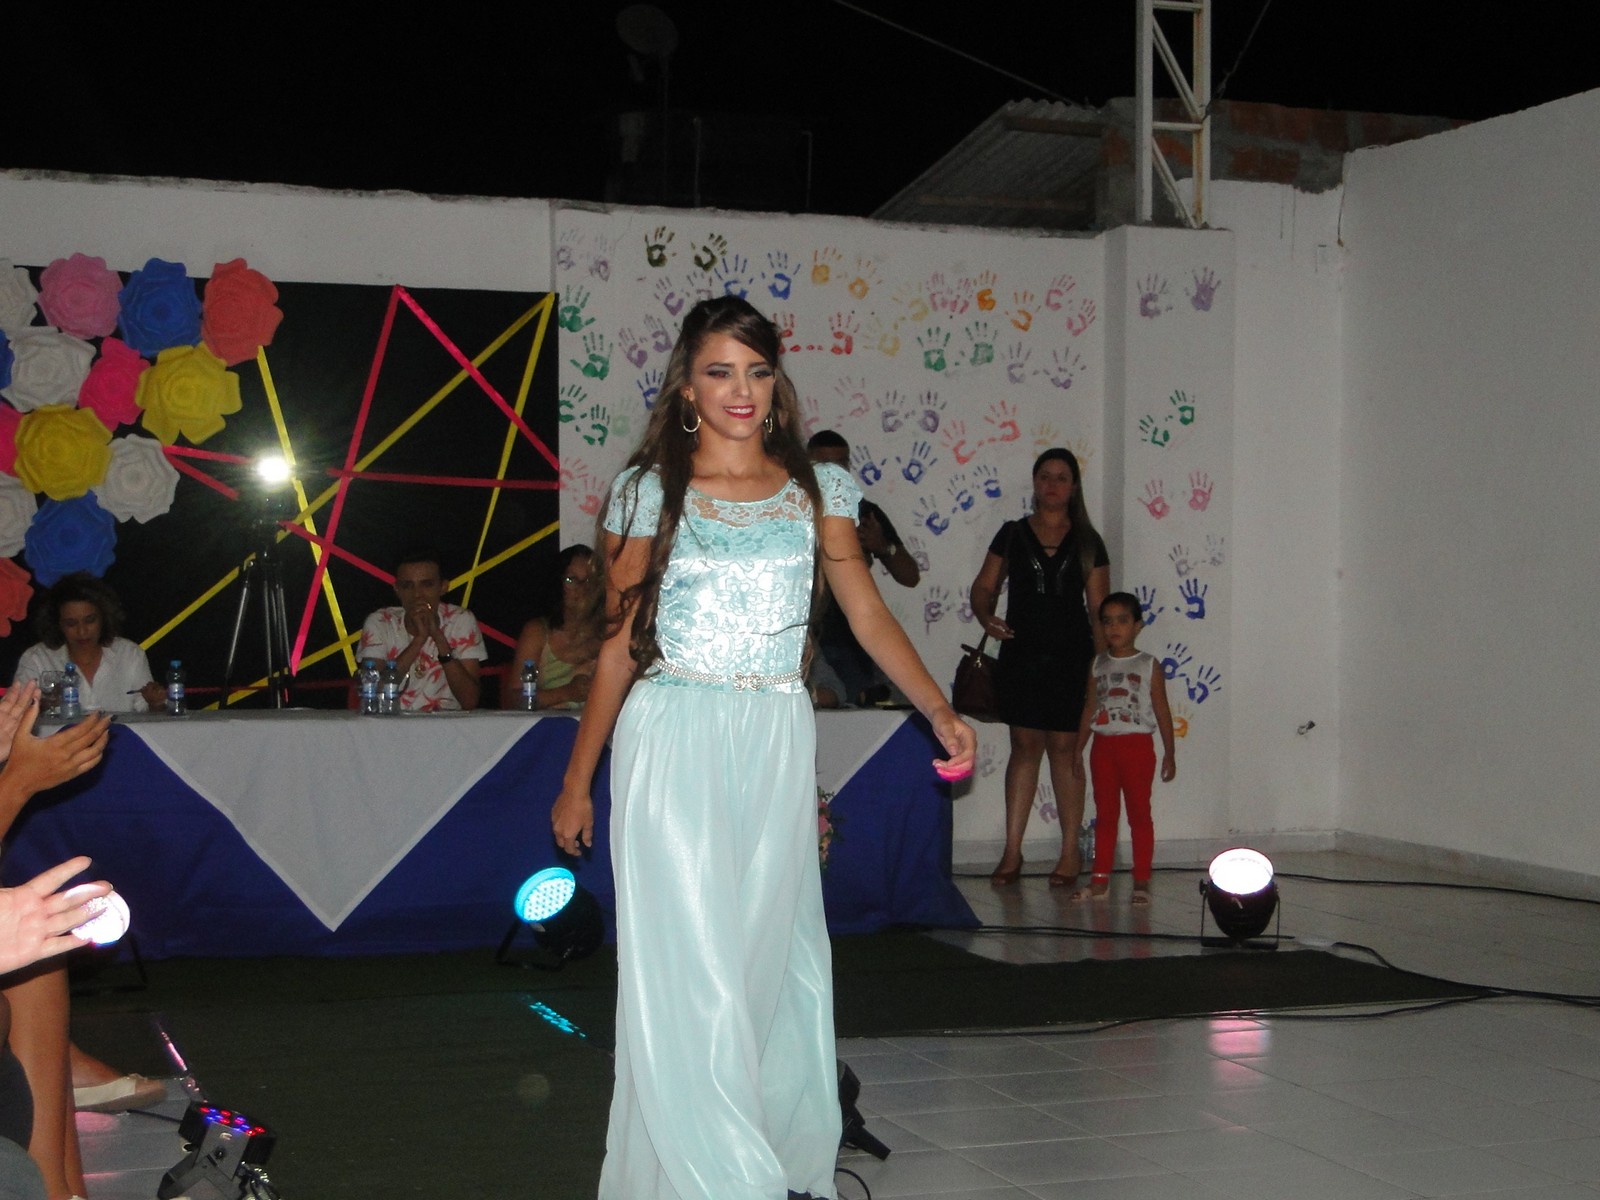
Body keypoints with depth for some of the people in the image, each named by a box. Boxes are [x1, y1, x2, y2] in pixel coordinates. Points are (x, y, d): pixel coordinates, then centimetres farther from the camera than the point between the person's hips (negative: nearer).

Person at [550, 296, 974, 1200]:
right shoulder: (648, 492, 3)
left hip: (777, 744, 2)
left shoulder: (818, 489, 8)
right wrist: (578, 780, 6)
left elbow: (869, 613, 2)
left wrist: (940, 709, -11)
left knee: (775, 958, 10)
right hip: (673, 745, -2)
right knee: (691, 965, -5)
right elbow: (620, 645, 5)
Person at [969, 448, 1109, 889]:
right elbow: (983, 587, 9)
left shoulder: (1086, 542, 7)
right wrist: (986, 617, -12)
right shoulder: (1012, 534, 9)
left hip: (1071, 655, -1)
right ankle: (1012, 852, 7)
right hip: (1021, 653, 1)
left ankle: (1070, 853, 8)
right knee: (1025, 744, 2)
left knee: (1064, 746, 0)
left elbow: (1100, 609, 6)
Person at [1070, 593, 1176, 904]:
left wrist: (1169, 753, -2)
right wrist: (1078, 749, 10)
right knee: (1105, 814, 8)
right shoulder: (1098, 665, 8)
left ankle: (1141, 881, 6)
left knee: (1139, 814, 1)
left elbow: (1162, 711, 0)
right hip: (1103, 746, 4)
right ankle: (1100, 880, 13)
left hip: (1137, 745, -4)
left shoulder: (1149, 666, -2)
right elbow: (1089, 708, 12)